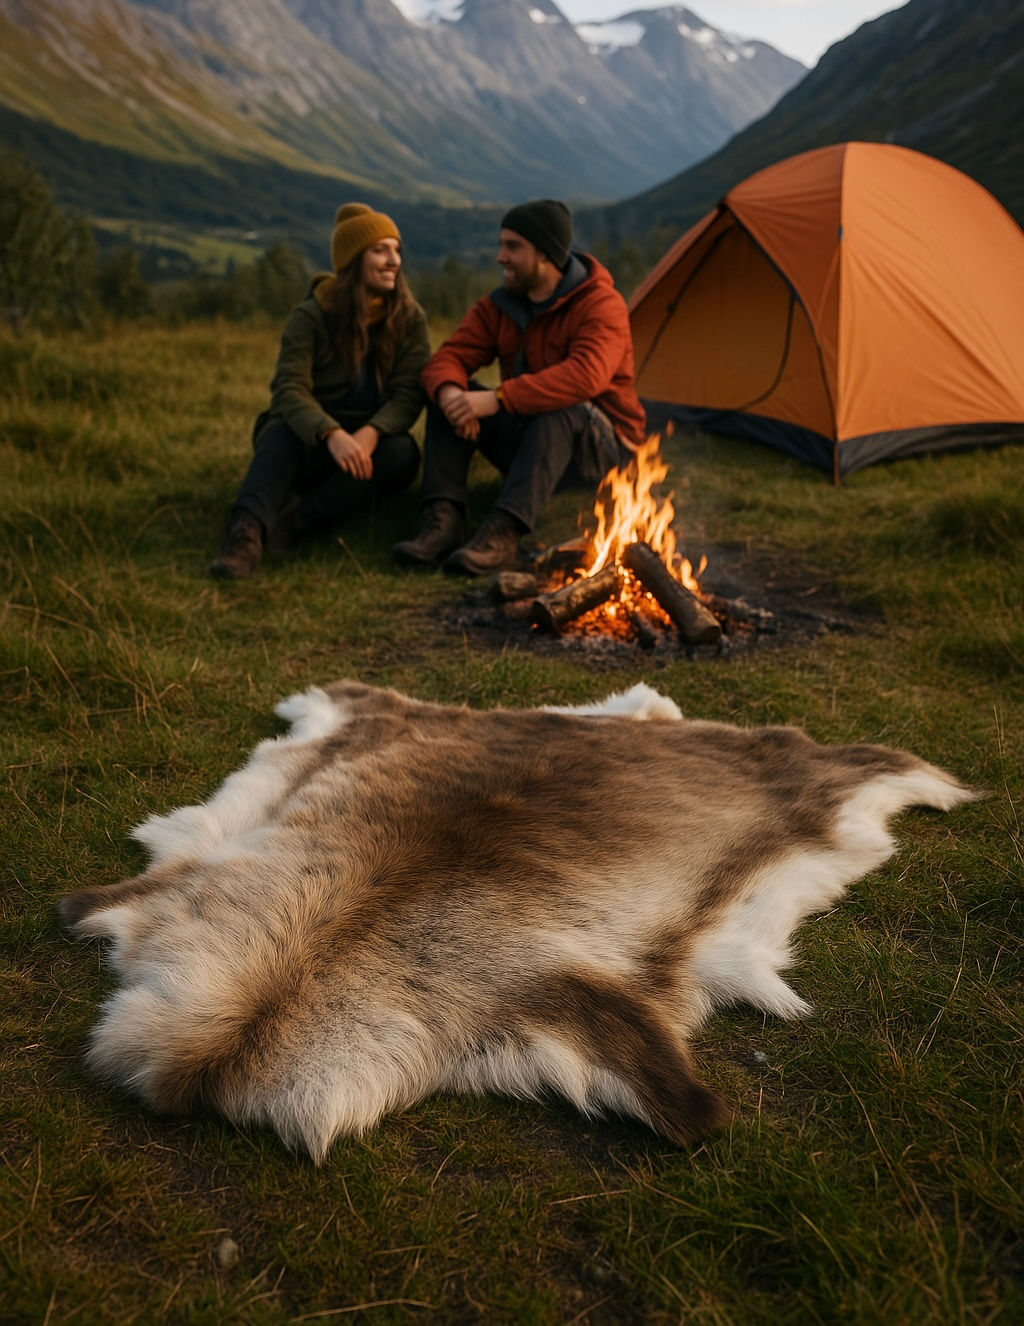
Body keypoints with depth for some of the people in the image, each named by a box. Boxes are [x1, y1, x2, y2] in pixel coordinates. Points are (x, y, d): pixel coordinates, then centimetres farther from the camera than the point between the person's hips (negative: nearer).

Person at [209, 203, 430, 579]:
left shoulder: (409, 318, -1)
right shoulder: (312, 315, -9)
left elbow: (409, 393, -12)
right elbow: (289, 389, -21)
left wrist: (370, 433, -33)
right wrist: (332, 435, -41)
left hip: (366, 445, 2)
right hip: (311, 442, -1)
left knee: (402, 452, -31)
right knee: (285, 431, -35)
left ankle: (297, 519, -43)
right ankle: (247, 531, -56)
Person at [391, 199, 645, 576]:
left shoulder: (601, 304, -17)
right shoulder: (499, 305, 2)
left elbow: (586, 375, -35)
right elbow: (448, 359, -7)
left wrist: (499, 400, -41)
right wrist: (449, 392, -33)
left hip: (600, 448, -5)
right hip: (526, 439, 5)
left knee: (562, 406, -38)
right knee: (450, 393, -14)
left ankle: (503, 533, -45)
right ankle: (442, 520, -27)